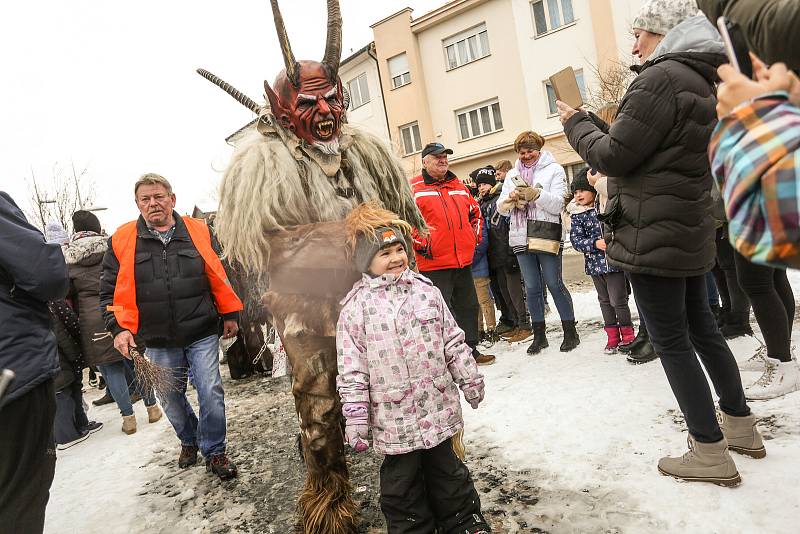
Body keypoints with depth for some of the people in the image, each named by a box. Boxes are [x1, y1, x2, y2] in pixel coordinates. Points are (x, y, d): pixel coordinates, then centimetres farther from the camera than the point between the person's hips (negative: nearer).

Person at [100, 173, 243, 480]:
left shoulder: (198, 232, 0)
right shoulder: (122, 241, 0)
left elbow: (219, 277, 8)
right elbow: (111, 291, 2)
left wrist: (230, 314, 10)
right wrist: (119, 328, -11)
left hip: (202, 334, -1)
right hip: (159, 342, 2)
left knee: (211, 392, -5)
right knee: (171, 398, 14)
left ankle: (214, 452, 15)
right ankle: (189, 441, 41)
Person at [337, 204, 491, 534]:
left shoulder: (427, 291, 0)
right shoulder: (355, 308, -10)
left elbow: (453, 341, 8)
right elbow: (351, 370, -9)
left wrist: (469, 379, 11)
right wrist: (355, 419, -9)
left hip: (438, 408, 3)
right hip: (393, 417, -2)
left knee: (446, 469, 21)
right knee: (402, 481, 14)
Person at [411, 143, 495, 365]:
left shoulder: (459, 186, 15)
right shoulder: (414, 188, -4)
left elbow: (475, 212, 25)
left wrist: (475, 236, 13)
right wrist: (420, 243, -15)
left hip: (464, 260, 7)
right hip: (434, 262, -6)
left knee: (469, 307, 15)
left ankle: (470, 350, 30)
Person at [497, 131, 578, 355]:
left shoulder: (554, 170, 3)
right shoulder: (512, 174, 15)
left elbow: (557, 204, -7)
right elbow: (501, 207, 8)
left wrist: (536, 194, -20)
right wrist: (511, 198, -12)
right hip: (522, 239, 4)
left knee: (554, 284, -1)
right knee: (532, 288, 7)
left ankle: (570, 332, 13)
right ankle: (539, 335, 18)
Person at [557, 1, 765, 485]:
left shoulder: (661, 78, -16)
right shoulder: (704, 80, 15)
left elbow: (613, 157, -16)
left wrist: (575, 123, 0)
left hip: (654, 235, -10)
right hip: (692, 231, 10)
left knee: (671, 341, 0)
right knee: (702, 328, 20)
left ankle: (711, 453, 9)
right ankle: (741, 425, 33)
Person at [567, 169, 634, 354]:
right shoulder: (576, 214, 1)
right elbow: (576, 240, -4)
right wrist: (595, 243, -18)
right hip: (594, 264, 3)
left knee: (618, 300, -2)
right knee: (604, 300, 14)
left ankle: (627, 334, 19)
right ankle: (613, 337, 26)